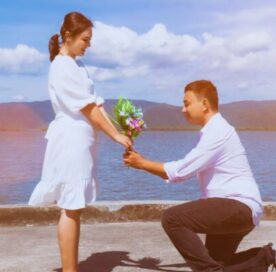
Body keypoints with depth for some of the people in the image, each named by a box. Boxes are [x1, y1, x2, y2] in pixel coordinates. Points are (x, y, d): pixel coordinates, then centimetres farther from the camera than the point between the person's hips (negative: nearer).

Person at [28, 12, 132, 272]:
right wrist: (116, 136, -10)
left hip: (80, 141, 9)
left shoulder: (77, 65, 16)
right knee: (71, 209, -6)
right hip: (71, 141, -9)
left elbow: (96, 103, 9)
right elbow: (88, 109, -14)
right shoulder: (62, 67, -12)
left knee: (74, 208, 11)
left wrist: (119, 131, 0)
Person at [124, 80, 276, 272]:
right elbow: (184, 171, 15)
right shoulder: (212, 132, 16)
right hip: (234, 209, 10)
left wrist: (142, 163, -6)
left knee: (172, 218, -22)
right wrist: (143, 164, 9)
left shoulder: (218, 131, -15)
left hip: (240, 207, -10)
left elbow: (181, 171, -17)